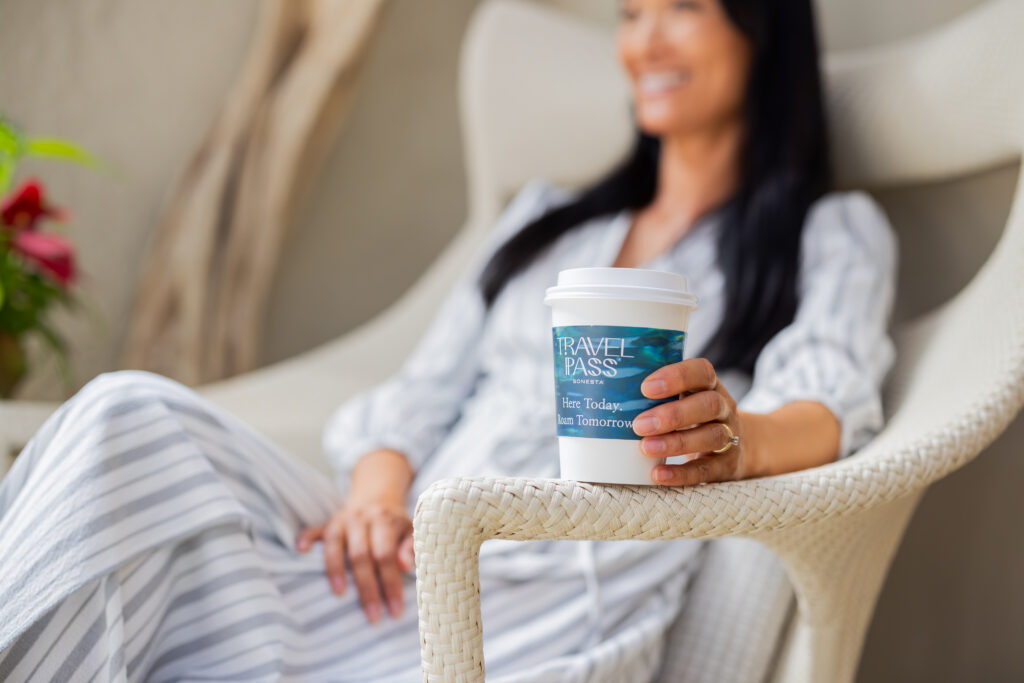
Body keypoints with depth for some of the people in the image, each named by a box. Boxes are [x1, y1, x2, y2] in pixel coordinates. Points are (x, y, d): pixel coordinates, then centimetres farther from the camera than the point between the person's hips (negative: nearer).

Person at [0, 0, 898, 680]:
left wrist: (736, 440, -32)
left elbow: (827, 406, -8)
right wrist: (378, 488, -5)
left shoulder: (832, 234, 13)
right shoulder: (544, 214, 27)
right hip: (402, 563, 5)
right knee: (138, 419, -23)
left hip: (550, 602, -4)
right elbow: (420, 397, 18)